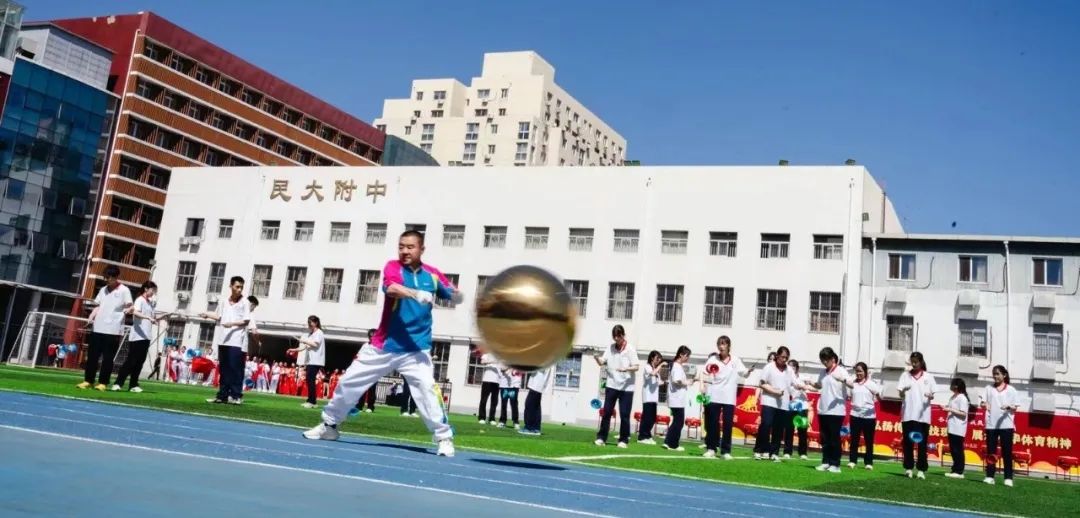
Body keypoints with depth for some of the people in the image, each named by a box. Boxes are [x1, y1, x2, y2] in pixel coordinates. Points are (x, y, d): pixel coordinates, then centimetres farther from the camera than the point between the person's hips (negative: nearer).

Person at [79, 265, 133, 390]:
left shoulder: (124, 290, -2)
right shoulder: (103, 290, 15)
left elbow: (129, 307, -4)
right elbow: (98, 306, 20)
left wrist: (128, 309, -27)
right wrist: (92, 316, 2)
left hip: (113, 330, -5)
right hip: (98, 328, 5)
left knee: (108, 358, -1)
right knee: (92, 355, 7)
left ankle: (103, 383, 4)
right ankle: (88, 380, 14)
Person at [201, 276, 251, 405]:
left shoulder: (244, 302, -3)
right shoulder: (225, 301, 14)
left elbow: (246, 321, -8)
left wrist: (232, 324, -20)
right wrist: (208, 315, 14)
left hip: (237, 342, -6)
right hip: (223, 340, 6)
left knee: (235, 369, -6)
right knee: (224, 369, 8)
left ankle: (236, 395, -3)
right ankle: (223, 395, 13)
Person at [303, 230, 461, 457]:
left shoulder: (432, 274, 1)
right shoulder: (393, 266, -6)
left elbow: (456, 298, 10)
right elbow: (391, 288, -29)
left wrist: (456, 293, -14)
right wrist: (418, 294, -46)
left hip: (416, 348, -1)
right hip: (383, 345, 1)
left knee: (427, 387, -21)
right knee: (349, 382, 9)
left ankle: (444, 437, -10)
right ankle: (329, 425, 31)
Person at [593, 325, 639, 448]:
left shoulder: (630, 349, -7)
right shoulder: (610, 348, 4)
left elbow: (636, 367, -10)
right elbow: (602, 362, 3)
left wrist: (626, 369, -29)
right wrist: (597, 358, -19)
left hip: (626, 387, -3)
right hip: (612, 385, 3)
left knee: (624, 414, 0)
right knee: (607, 412, 3)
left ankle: (623, 440, 10)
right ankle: (601, 437, 11)